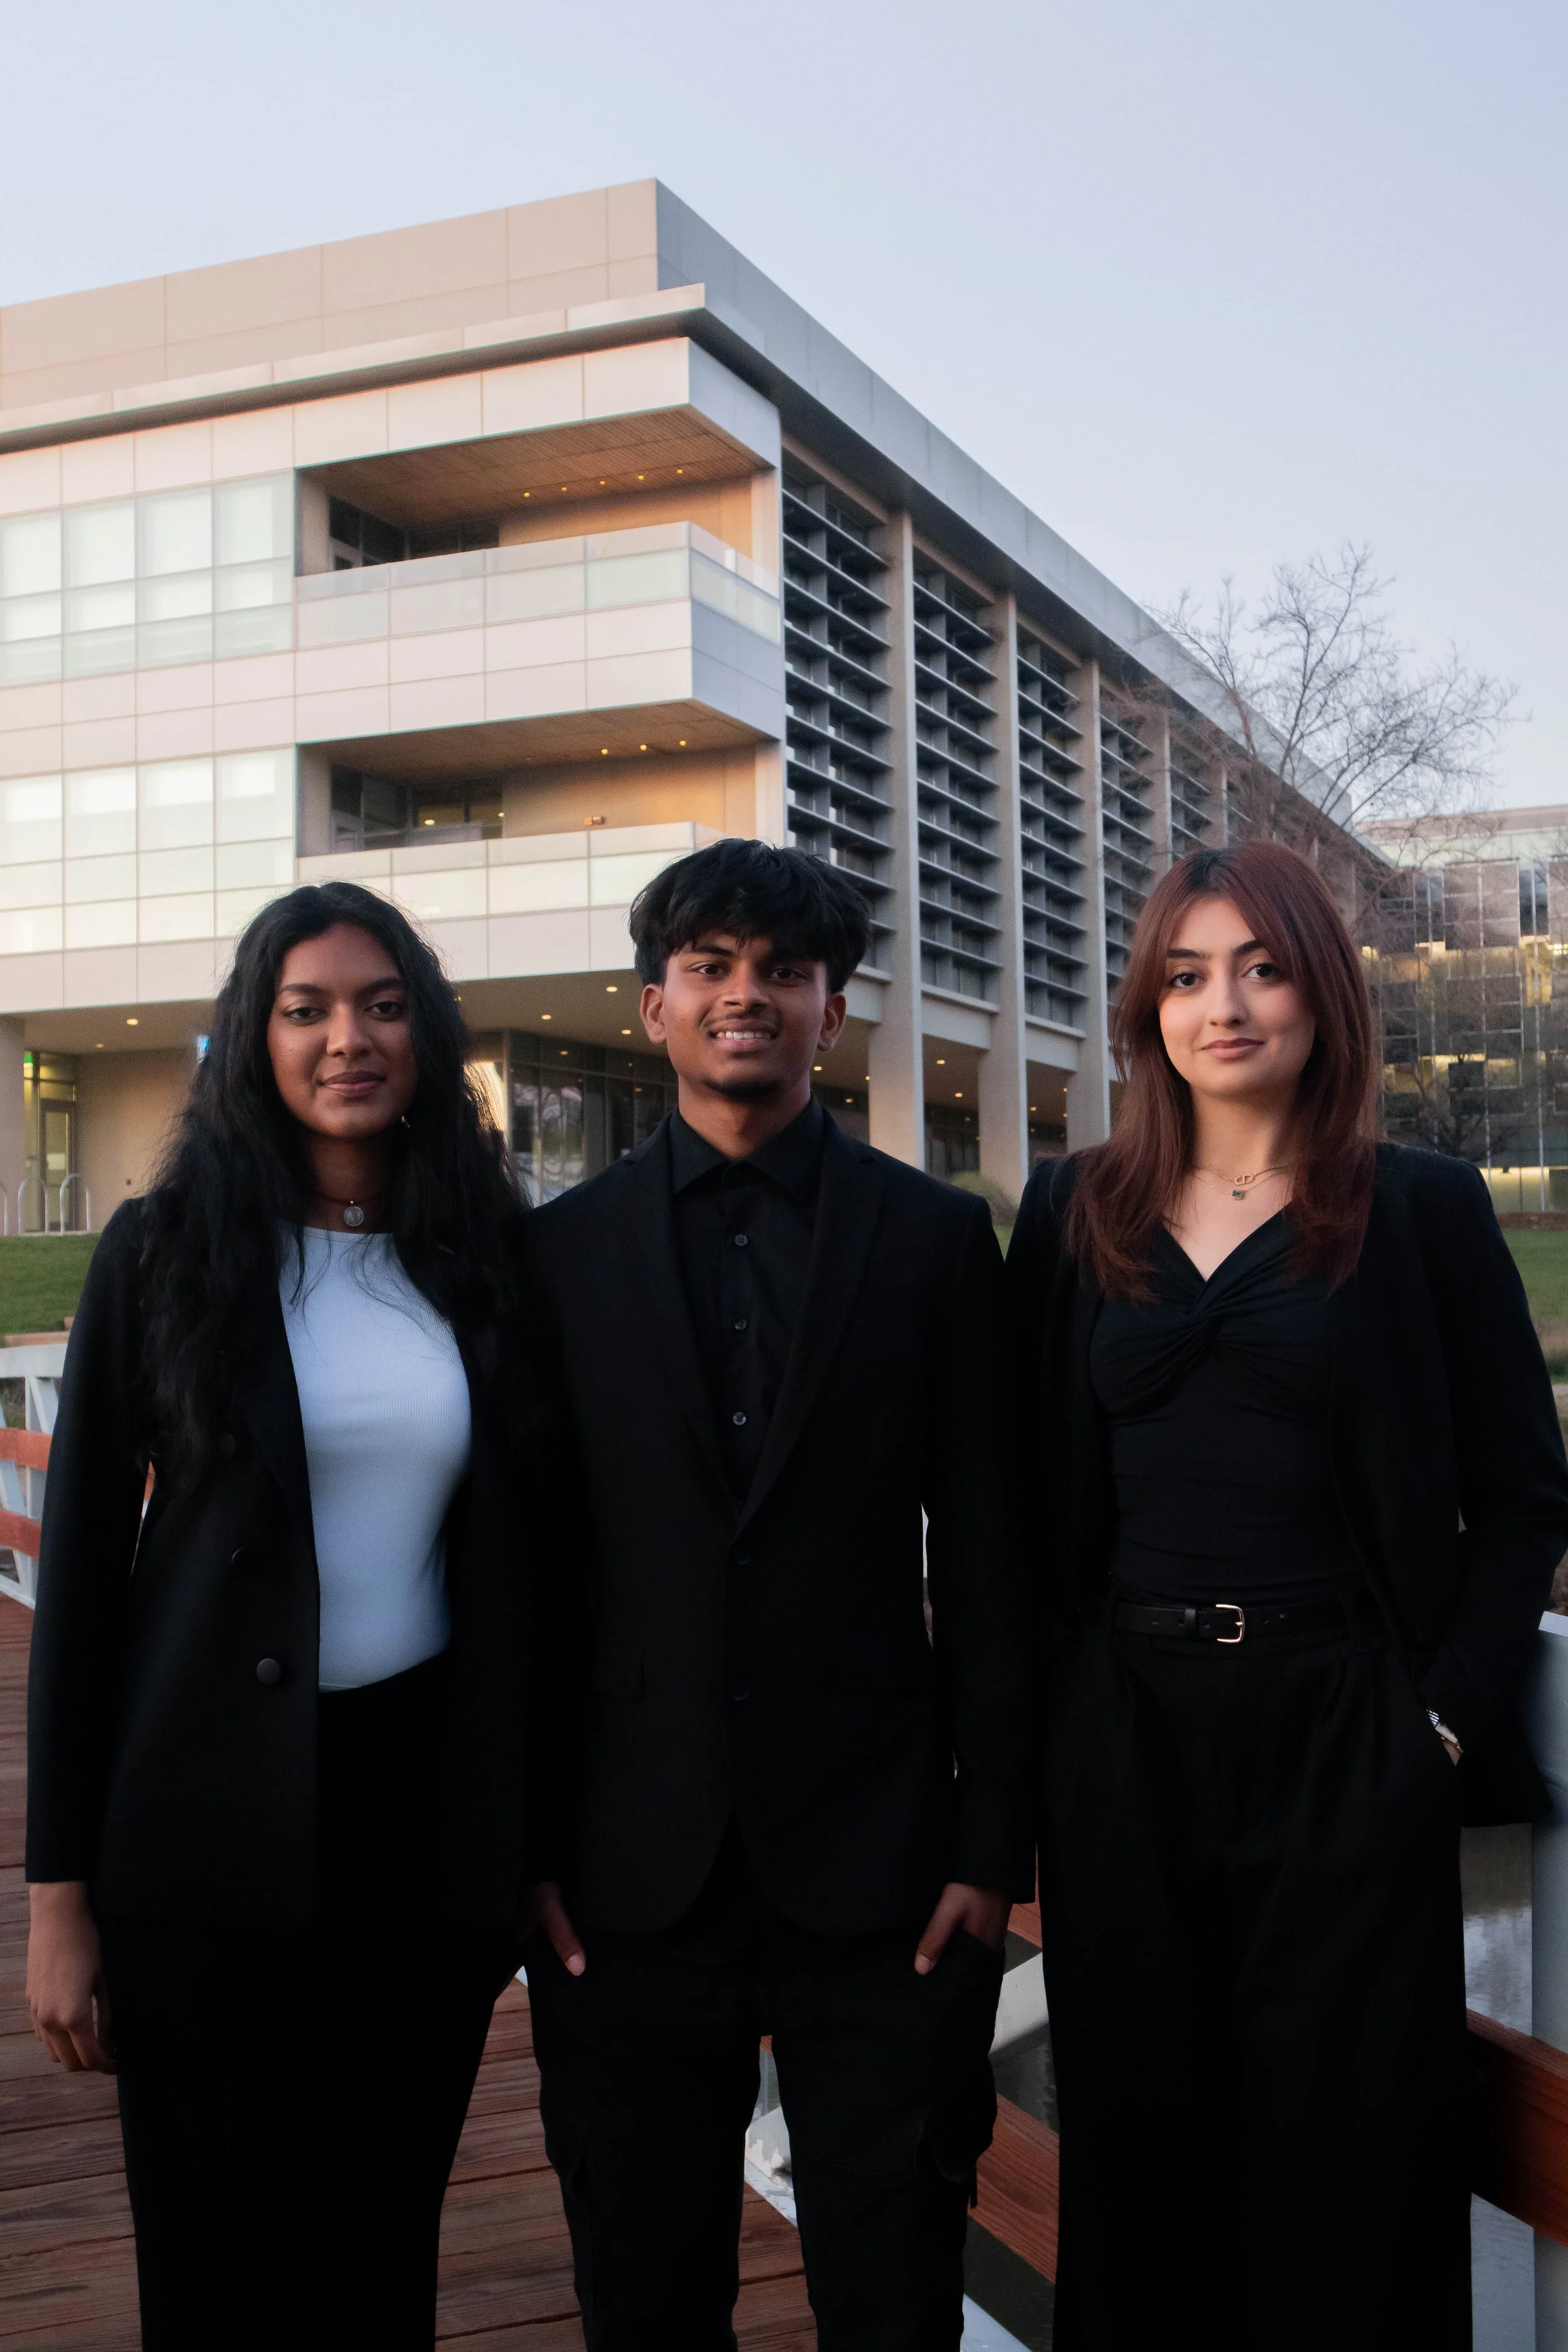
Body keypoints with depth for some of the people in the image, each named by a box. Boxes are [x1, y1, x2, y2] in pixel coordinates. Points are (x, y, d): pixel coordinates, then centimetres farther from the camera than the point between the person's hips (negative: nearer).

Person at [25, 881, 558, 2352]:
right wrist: (61, 1889, -5)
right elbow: (82, 1567, -3)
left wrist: (531, 1841, 5)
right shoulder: (165, 1249, -3)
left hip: (426, 1803, 2)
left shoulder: (488, 1258, 4)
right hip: (212, 1826, -2)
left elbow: (522, 1557, 7)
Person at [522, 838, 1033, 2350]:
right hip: (630, 1868, 1)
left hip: (876, 1860, 0)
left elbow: (986, 1559, 2)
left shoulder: (934, 1237, 3)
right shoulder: (563, 1248, 5)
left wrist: (992, 1842, -2)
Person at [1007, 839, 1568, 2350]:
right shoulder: (1073, 1213, 7)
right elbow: (1024, 1490, 7)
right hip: (1122, 1733, 2)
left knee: (1343, 2162, 6)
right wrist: (1016, 1744, 1)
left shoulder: (1421, 1209, 1)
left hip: (1341, 1743, -2)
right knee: (1135, 2148, 12)